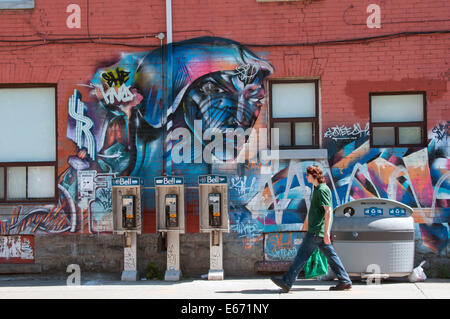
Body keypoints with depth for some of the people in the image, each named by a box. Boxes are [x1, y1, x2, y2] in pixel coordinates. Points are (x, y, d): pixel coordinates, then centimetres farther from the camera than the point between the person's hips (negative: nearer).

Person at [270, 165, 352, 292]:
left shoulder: (322, 190, -14)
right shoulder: (317, 189, 18)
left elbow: (328, 211, -20)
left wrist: (326, 232, -24)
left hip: (317, 230, -10)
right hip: (316, 229, 10)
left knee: (302, 254, -7)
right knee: (330, 255, 8)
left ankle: (286, 282, -4)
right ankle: (345, 281, 9)